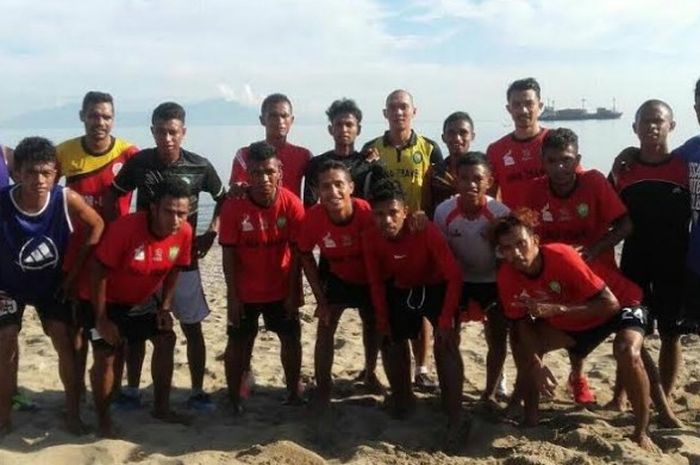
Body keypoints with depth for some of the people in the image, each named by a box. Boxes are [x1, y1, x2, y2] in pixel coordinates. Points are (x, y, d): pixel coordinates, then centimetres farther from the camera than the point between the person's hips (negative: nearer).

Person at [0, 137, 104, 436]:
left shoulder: (67, 199, -28)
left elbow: (97, 226, -11)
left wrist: (75, 270, -10)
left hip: (52, 283, 1)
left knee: (65, 341, -3)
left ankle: (73, 412, 11)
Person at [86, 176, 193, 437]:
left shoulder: (184, 232, -19)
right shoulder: (125, 227, -35)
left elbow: (173, 270, 0)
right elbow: (98, 272, -26)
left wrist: (165, 307, -3)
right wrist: (101, 319, -22)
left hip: (143, 299, 6)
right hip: (106, 299, -5)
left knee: (166, 340, 2)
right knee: (106, 355, -9)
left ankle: (161, 408, 17)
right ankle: (104, 422, 8)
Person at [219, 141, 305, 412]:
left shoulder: (292, 204, -17)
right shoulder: (233, 206, -18)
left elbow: (296, 253, -10)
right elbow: (229, 254, -12)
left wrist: (293, 293, -8)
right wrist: (232, 296, -12)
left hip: (281, 290, 1)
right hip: (245, 292, -1)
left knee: (291, 339, 11)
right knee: (238, 342, 7)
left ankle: (294, 391, 30)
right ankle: (234, 396, 22)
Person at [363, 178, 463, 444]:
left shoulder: (427, 232, -34)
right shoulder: (370, 239, -23)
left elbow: (454, 276, -29)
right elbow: (376, 283, -7)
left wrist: (446, 320, -30)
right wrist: (383, 321, -4)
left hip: (436, 288, -4)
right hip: (401, 290, 4)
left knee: (445, 344, -20)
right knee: (392, 341, 10)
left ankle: (454, 419, -18)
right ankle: (402, 398, 34)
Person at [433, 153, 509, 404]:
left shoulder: (501, 213, -25)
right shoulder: (443, 211, -20)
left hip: (494, 282, -1)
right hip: (459, 280, 1)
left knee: (498, 340, 5)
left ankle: (490, 394, 25)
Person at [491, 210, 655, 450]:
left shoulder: (561, 256, -35)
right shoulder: (507, 275, -20)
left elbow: (610, 304, -33)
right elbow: (521, 322, -11)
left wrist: (557, 309, -43)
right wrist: (535, 363, -26)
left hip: (620, 305, -5)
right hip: (567, 323, 6)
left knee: (627, 351, -33)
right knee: (521, 344, -8)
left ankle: (641, 433, -14)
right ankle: (531, 420, 8)